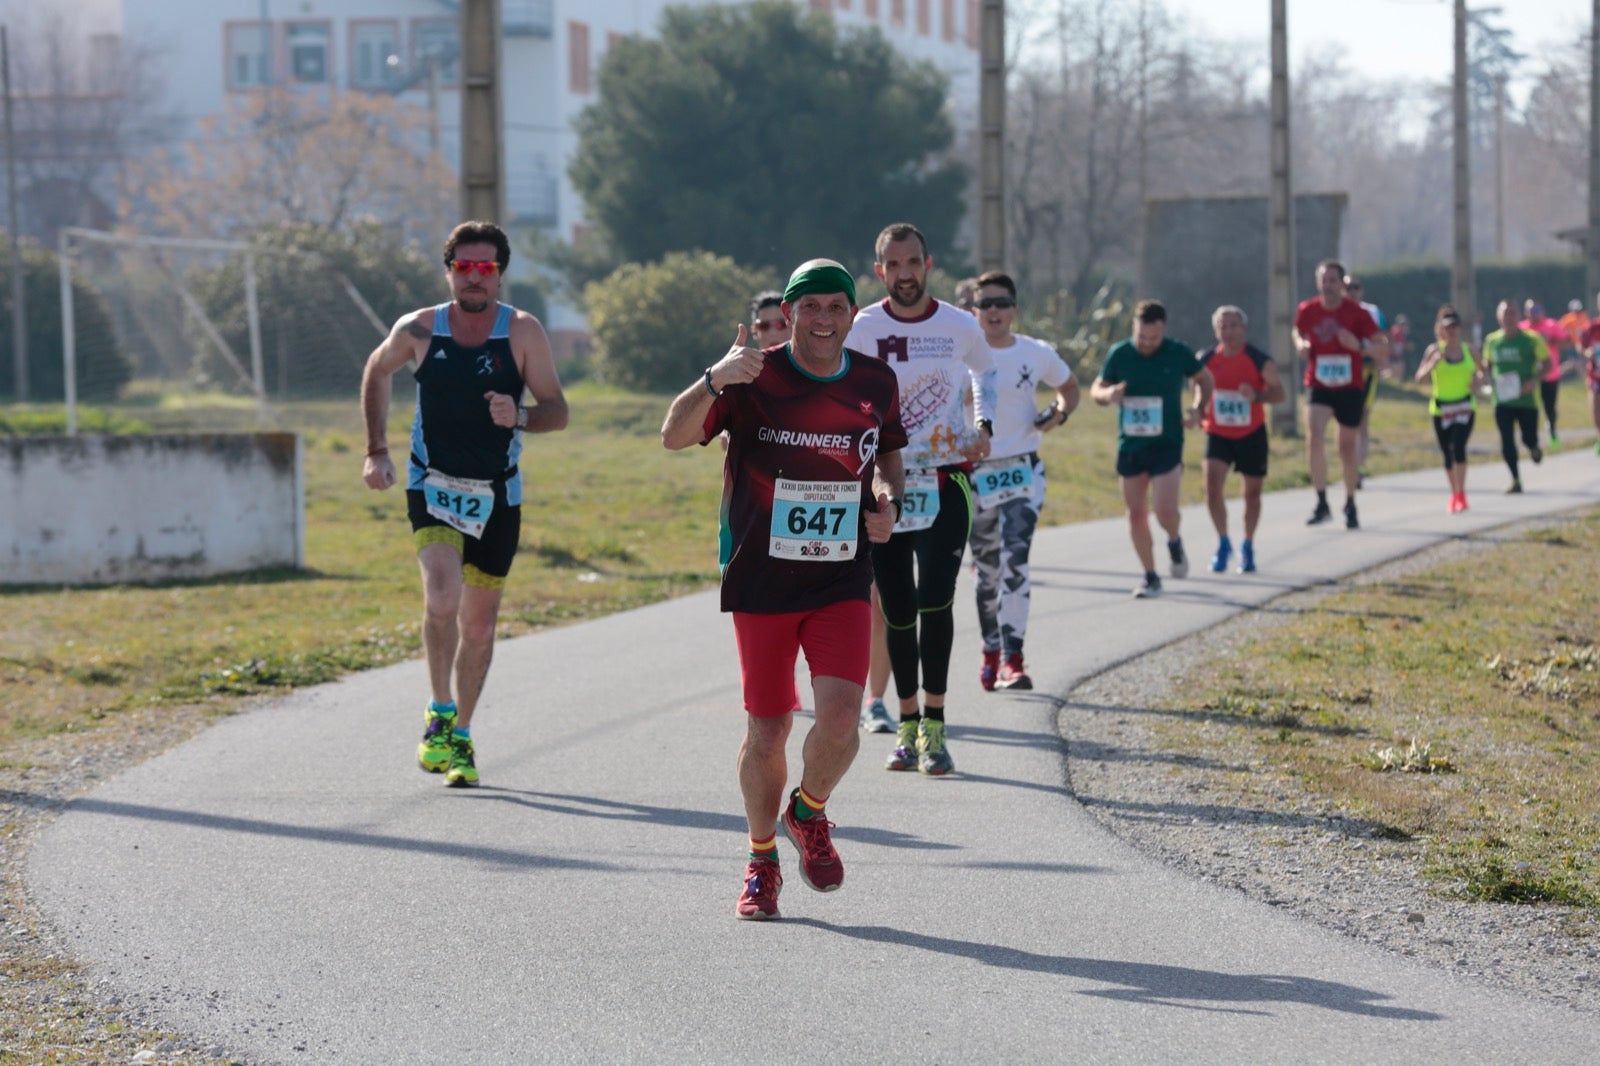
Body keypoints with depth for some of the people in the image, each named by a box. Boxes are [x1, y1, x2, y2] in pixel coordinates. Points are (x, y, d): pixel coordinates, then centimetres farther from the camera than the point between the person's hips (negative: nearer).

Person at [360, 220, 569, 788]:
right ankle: (440, 714, -8)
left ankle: (461, 737, 23)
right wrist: (377, 450, 11)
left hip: (497, 495, 1)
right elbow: (378, 372, 16)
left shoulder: (524, 332, -5)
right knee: (442, 597, -24)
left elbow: (558, 411, -4)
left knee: (479, 623, 8)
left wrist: (520, 416, -26)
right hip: (433, 485, -1)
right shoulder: (418, 330, -4)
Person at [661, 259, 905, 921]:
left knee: (840, 716, -15)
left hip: (842, 582, 2)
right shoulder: (755, 378, -8)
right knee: (767, 730, 4)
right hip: (761, 584, -2)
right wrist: (713, 382, -35)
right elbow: (674, 437, -17)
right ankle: (762, 861, 26)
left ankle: (810, 814, 17)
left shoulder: (876, 383, 3)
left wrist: (886, 498, 0)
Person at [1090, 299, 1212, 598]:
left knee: (1165, 510, -15)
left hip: (1167, 442, -2)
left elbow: (1203, 379, 13)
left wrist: (1198, 409, -4)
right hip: (1130, 444, 2)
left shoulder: (1179, 354, -4)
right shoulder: (1119, 354, -3)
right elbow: (1096, 389, 7)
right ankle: (1150, 576, 17)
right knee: (1136, 513, 4)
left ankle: (1175, 543, 20)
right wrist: (1107, 394, -17)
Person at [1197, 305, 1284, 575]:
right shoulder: (1206, 360, -5)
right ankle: (1223, 543, 0)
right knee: (1213, 485, -18)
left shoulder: (1259, 360, -11)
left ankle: (1248, 546, 30)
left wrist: (1257, 395, -29)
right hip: (1218, 434, 1)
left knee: (1252, 492, 9)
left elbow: (1279, 392, -9)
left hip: (1251, 434, 0)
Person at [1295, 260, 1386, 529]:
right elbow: (1299, 333, 19)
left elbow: (1381, 347, -9)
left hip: (1350, 388, -1)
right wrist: (1301, 345, -4)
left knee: (1348, 447, 9)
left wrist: (1359, 345, -29)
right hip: (1318, 385, 1)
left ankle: (1350, 505, 28)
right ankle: (1322, 504, -13)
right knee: (1314, 438, -20)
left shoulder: (1356, 312, -9)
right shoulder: (1307, 310, -2)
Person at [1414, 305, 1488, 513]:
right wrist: (1434, 362, -27)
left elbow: (1484, 373, 14)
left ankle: (1461, 494, -17)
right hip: (1441, 408, 1)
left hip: (1465, 407, -1)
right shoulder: (1434, 350, -2)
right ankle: (1454, 494, 25)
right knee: (1447, 453, 8)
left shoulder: (1468, 350, 3)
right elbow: (1420, 377, -11)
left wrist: (1480, 379, -9)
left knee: (1459, 447, -19)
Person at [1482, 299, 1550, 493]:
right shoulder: (1492, 341, 4)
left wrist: (1535, 380, -17)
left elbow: (1546, 363, -1)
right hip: (1502, 399, 2)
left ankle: (1533, 447, 41)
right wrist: (1487, 377, -3)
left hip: (1527, 398, -2)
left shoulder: (1531, 339, -5)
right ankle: (1515, 480, 6)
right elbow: (1487, 364, 18)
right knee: (1507, 441, -4)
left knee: (1528, 438, 3)